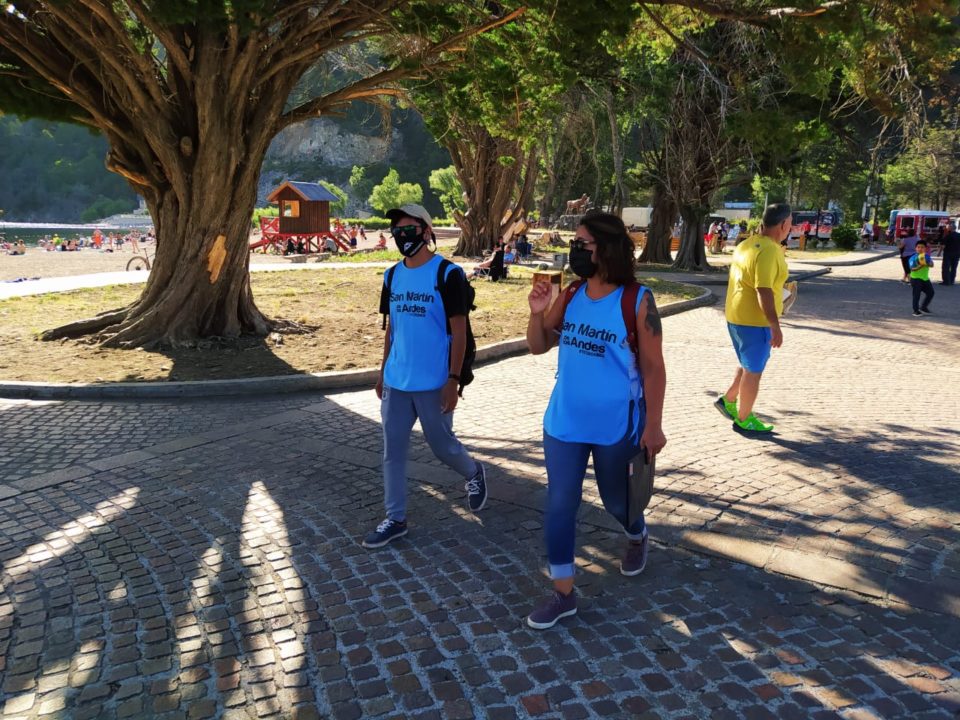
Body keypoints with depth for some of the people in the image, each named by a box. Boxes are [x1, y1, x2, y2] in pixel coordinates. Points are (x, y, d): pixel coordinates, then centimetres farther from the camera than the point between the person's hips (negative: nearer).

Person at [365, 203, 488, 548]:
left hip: (433, 382, -6)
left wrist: (454, 379, -15)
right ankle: (395, 519, 19)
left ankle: (473, 473, 40)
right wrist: (383, 371, 15)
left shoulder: (448, 274, -11)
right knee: (393, 450, 7)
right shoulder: (393, 275, 8)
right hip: (396, 381, 6)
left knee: (442, 446, 9)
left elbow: (459, 330, -11)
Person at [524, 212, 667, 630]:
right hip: (564, 423, 4)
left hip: (616, 426, -4)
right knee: (559, 505, 4)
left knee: (616, 500, 17)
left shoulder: (637, 301, -14)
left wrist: (653, 425, -11)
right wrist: (537, 312, -12)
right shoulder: (569, 296, -2)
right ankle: (563, 593, 18)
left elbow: (653, 367, -10)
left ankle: (637, 538, 53)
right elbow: (539, 347, 7)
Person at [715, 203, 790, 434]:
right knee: (754, 371, 5)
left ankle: (728, 400, 28)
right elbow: (764, 291, -26)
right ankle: (744, 420, 15)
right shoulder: (769, 251, -20)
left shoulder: (746, 244, 8)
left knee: (749, 364, 24)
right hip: (755, 321, -9)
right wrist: (776, 326, -23)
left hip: (735, 317, 9)